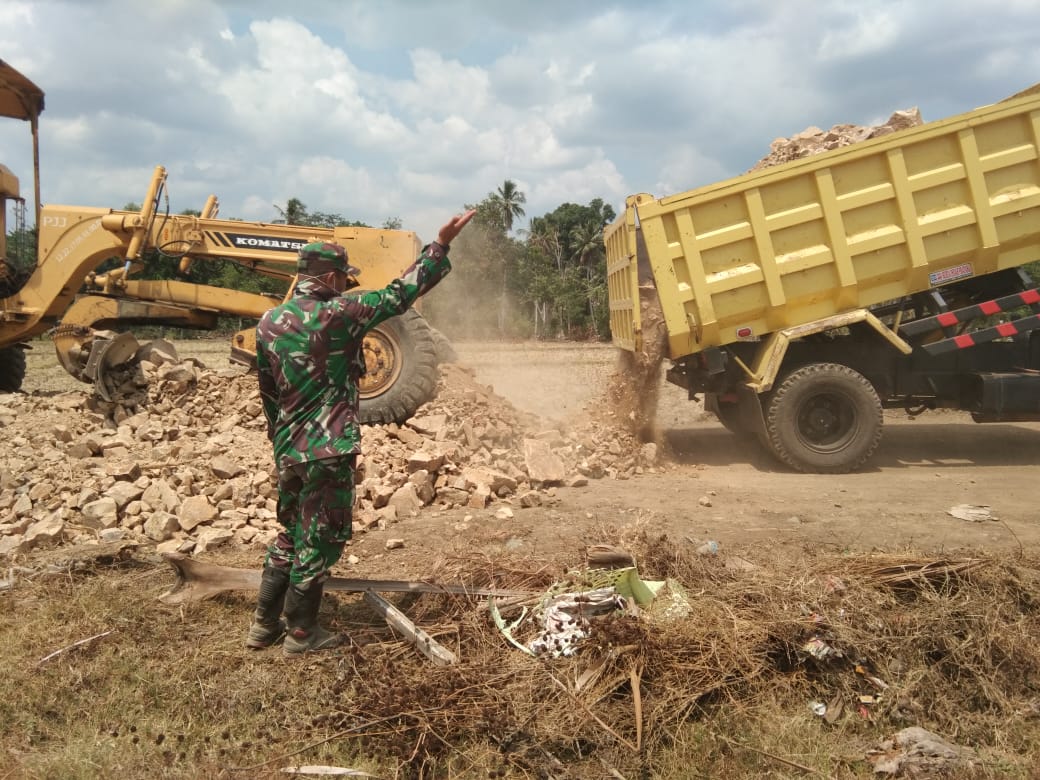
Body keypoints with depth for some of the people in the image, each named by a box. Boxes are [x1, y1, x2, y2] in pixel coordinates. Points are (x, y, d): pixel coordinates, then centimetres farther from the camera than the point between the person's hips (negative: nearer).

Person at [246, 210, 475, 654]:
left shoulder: (269, 323, 6)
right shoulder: (336, 315, -14)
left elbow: (268, 393, 13)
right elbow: (398, 296, -10)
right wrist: (441, 245, -3)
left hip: (288, 450, 7)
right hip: (328, 450, -7)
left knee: (291, 533, 20)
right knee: (321, 539, 5)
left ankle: (264, 624, 27)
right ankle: (301, 631, 15)